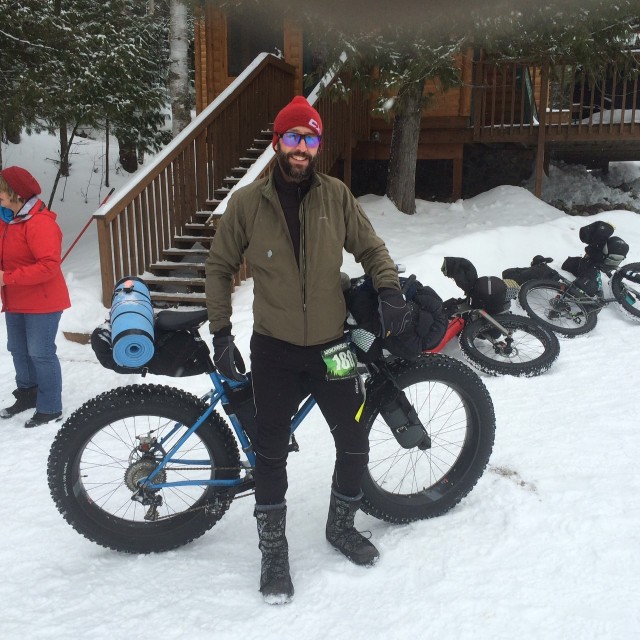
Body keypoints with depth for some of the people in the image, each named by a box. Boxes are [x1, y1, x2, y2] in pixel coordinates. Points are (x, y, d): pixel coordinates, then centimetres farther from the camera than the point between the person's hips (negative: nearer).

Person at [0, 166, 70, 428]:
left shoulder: (39, 222, -21)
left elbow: (49, 265, -28)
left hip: (42, 302, -9)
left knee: (40, 354, -1)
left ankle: (50, 408, 11)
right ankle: (27, 395, 36)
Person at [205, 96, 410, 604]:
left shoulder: (336, 195, -2)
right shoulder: (247, 202, -5)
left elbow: (370, 247, 8)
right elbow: (220, 268, 3)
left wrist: (389, 287, -10)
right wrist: (221, 333, -1)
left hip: (330, 343, 2)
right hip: (274, 349, -1)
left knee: (355, 445, 8)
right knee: (272, 452, 7)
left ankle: (342, 526, 35)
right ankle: (274, 552, 27)